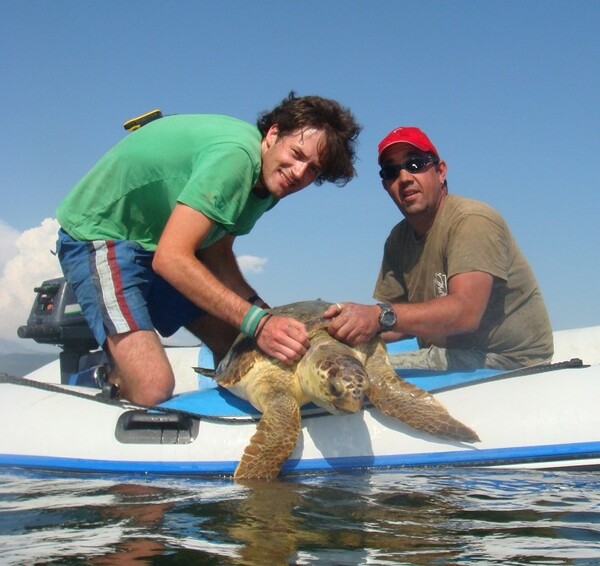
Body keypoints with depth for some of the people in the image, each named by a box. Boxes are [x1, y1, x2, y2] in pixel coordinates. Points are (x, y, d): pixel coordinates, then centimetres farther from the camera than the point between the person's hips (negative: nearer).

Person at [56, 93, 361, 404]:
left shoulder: (265, 180, 2)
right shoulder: (235, 156, -29)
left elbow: (217, 255, 3)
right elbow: (171, 259, -34)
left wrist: (267, 315, -12)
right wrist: (257, 321, -37)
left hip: (157, 241, 10)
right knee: (152, 388, -27)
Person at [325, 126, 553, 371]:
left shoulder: (472, 220, -15)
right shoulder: (399, 239, 11)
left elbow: (466, 312, -30)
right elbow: (400, 325, 7)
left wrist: (381, 316, -42)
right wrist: (350, 324, -14)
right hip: (448, 354, 7)